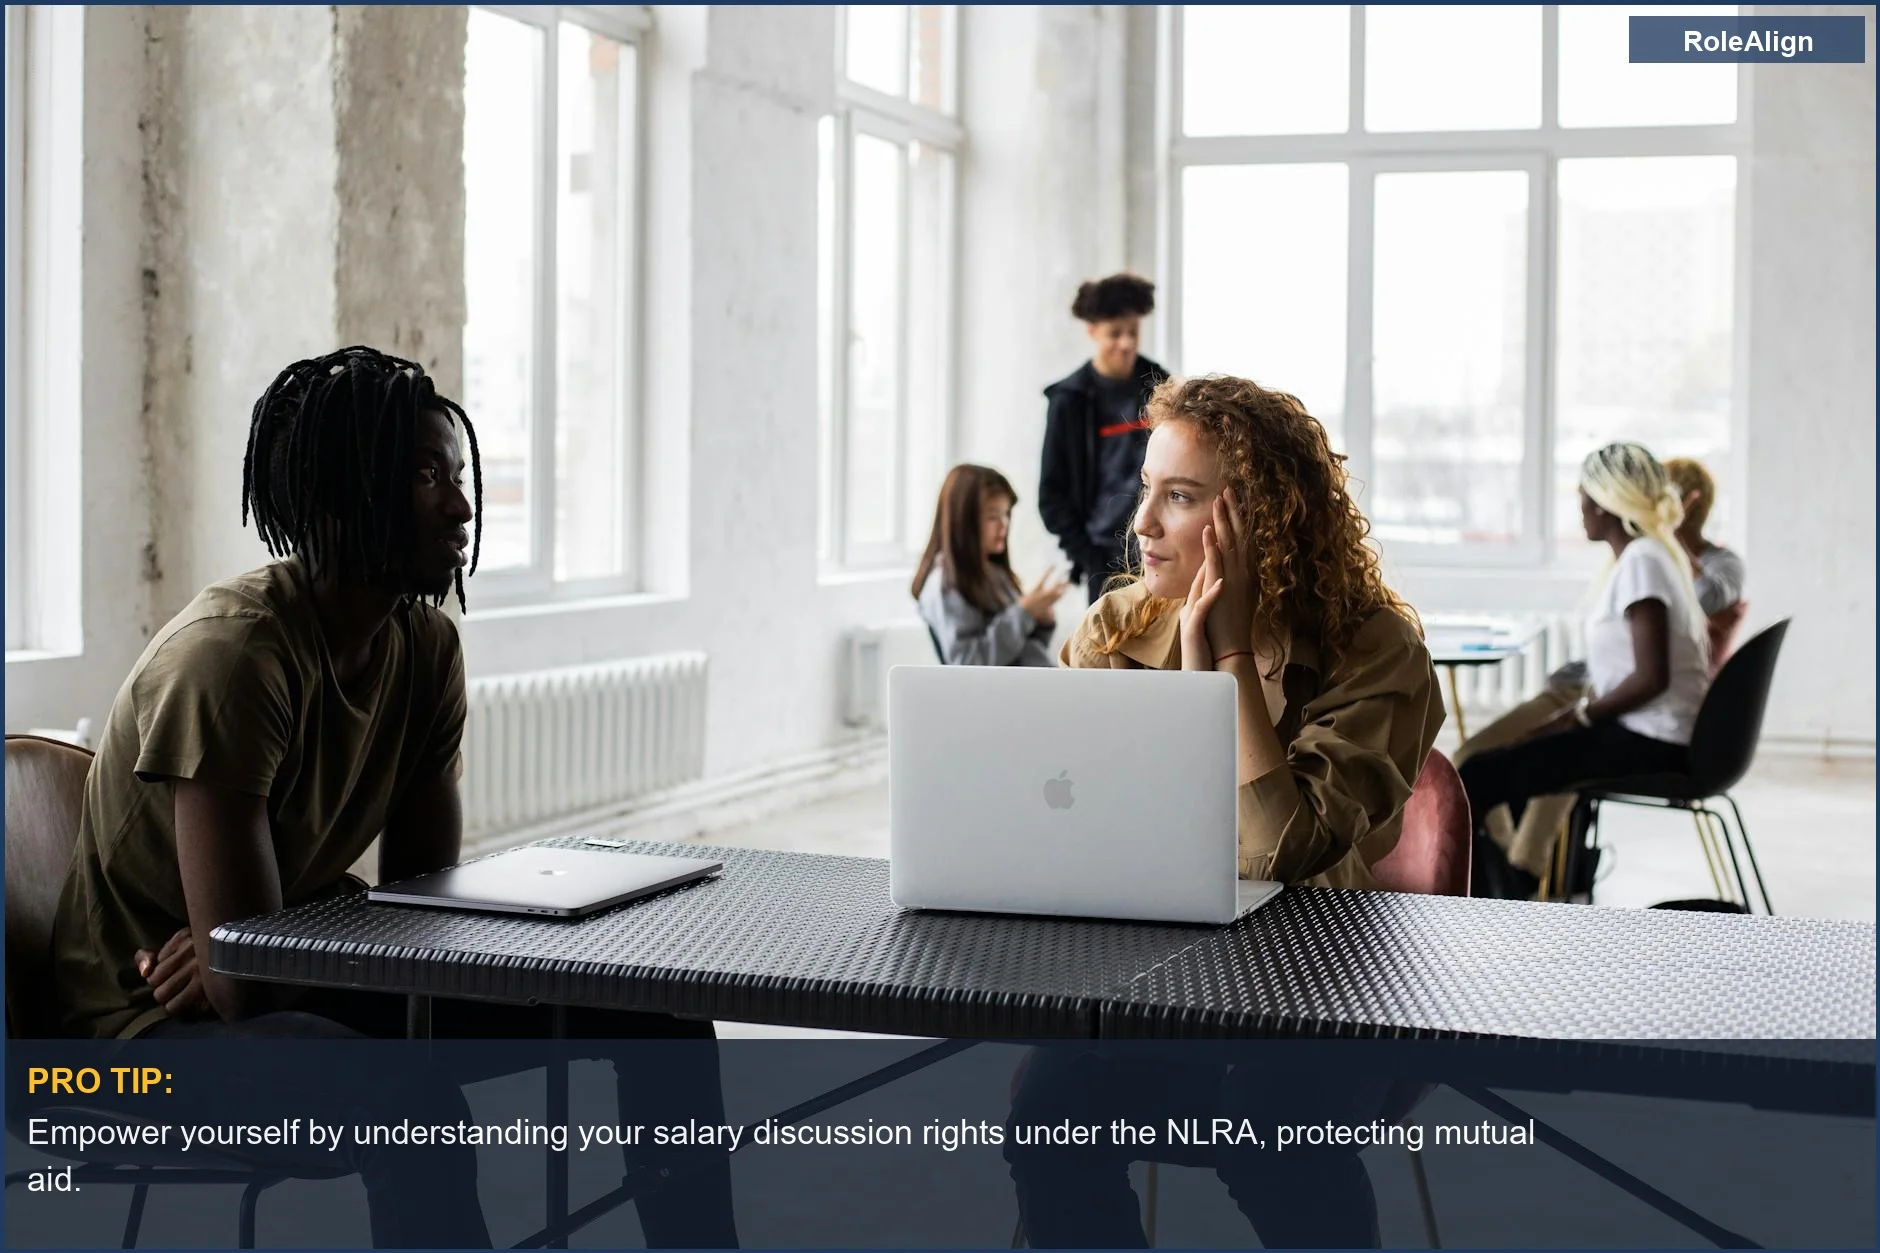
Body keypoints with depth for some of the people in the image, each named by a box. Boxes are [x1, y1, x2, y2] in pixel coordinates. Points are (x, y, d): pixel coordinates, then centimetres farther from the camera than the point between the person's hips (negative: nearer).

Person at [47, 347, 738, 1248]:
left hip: (306, 979, 8)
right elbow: (238, 984, -27)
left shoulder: (426, 642, -2)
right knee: (413, 1111, -39)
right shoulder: (230, 657, -26)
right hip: (158, 1033, -8)